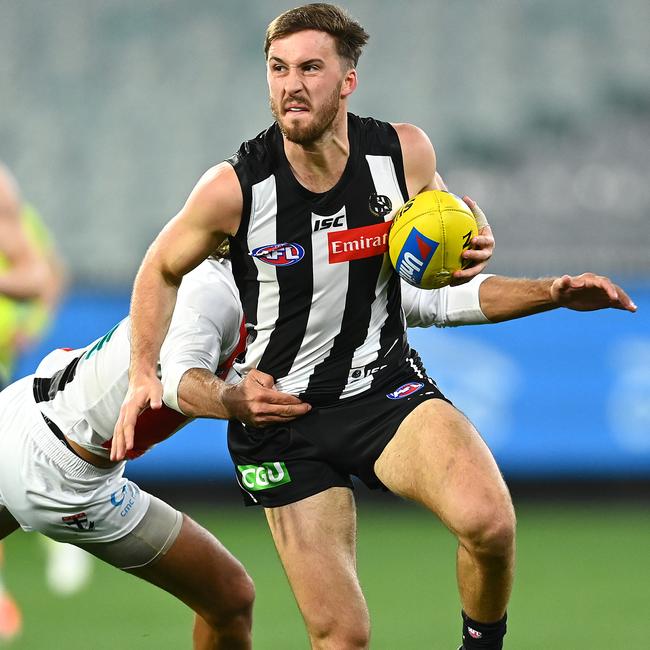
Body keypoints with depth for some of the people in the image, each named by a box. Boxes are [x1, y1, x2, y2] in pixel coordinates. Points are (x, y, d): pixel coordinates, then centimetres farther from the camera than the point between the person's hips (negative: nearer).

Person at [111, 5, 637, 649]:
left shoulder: (404, 152, -9)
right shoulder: (233, 187, -13)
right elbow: (161, 270, 6)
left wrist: (472, 245, -8)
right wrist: (143, 374, -5)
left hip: (387, 387, 1)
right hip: (280, 415, -1)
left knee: (488, 521, -29)